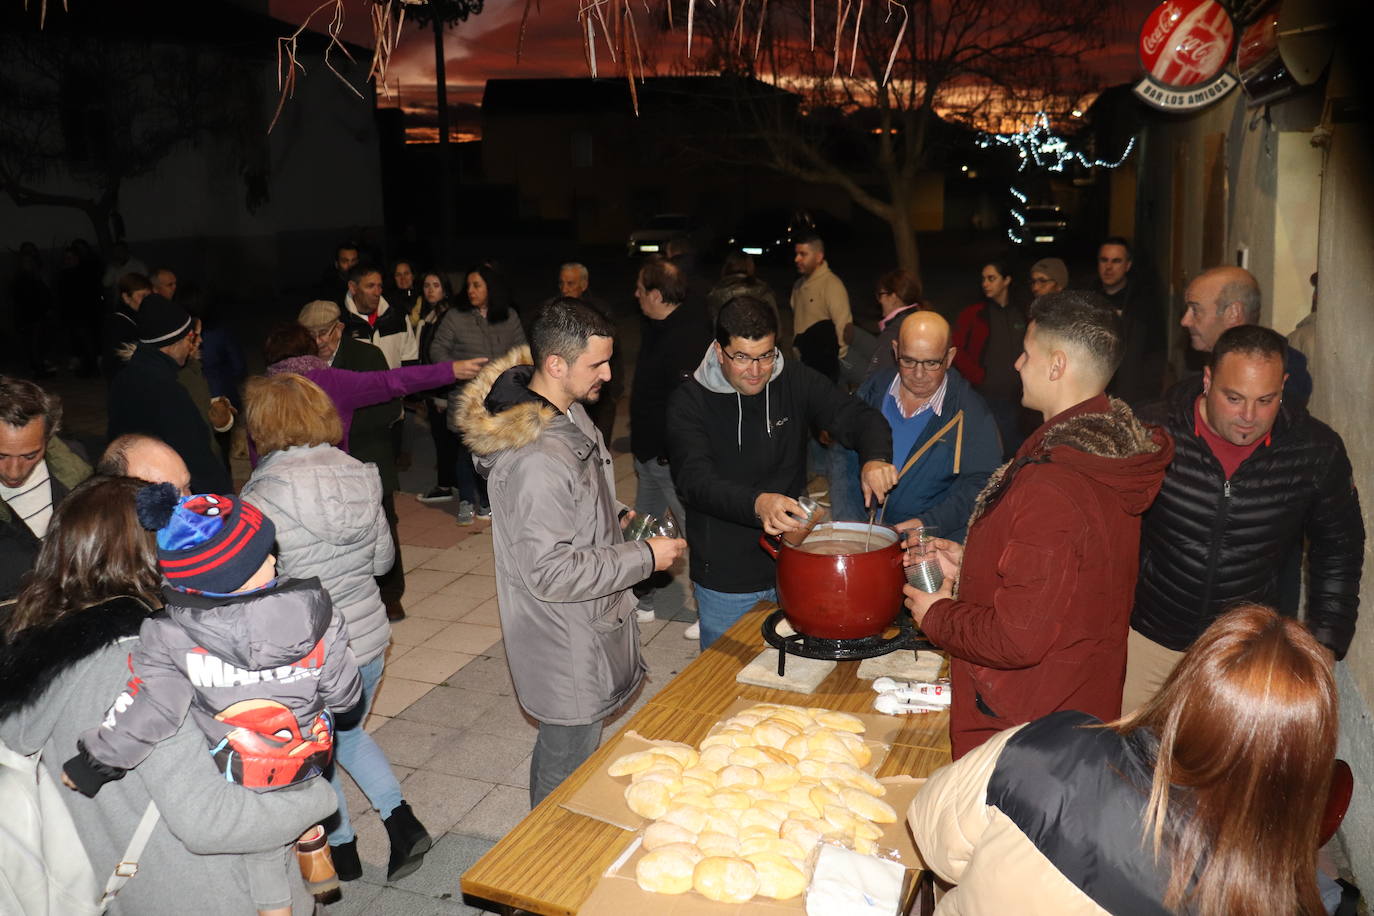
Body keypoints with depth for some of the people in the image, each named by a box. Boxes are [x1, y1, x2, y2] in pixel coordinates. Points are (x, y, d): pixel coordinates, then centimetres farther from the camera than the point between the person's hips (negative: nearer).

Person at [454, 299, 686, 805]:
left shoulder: (567, 412, 0)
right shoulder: (534, 459, -33)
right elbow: (550, 572, -29)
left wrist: (618, 516, 7)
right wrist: (644, 557, -22)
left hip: (584, 627, 10)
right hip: (567, 648, -10)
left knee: (560, 747, 27)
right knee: (570, 766, 10)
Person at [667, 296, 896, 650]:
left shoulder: (796, 382, -2)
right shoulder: (689, 402, -13)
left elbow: (858, 417, -5)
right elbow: (694, 481, -24)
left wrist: (875, 458, -28)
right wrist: (756, 504, -43)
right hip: (724, 580, -3)